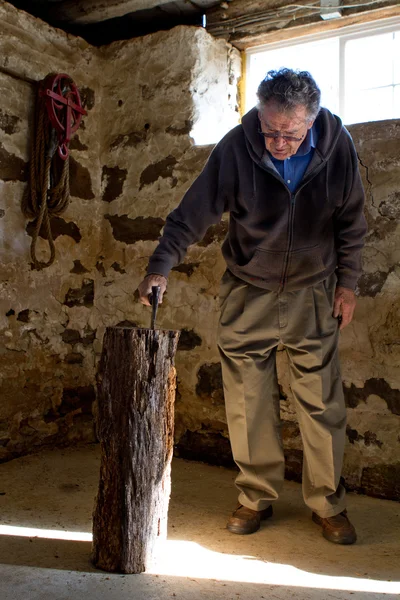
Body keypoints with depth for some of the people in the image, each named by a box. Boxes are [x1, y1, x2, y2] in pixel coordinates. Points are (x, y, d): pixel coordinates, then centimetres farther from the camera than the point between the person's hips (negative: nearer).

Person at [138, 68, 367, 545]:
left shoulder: (337, 146, -11)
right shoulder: (236, 148, -17)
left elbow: (350, 219, 1)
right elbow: (192, 213, -14)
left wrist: (347, 281, 1)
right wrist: (160, 266, -26)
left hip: (312, 291, 1)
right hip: (248, 292, 0)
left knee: (322, 401, 3)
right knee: (248, 401, 3)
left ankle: (327, 504, 20)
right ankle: (256, 498, 21)